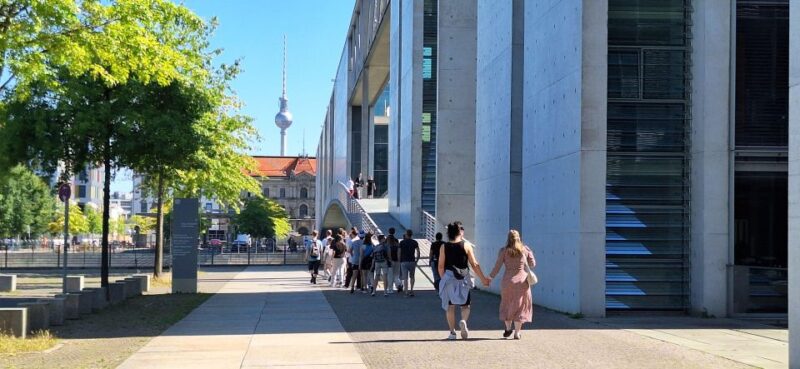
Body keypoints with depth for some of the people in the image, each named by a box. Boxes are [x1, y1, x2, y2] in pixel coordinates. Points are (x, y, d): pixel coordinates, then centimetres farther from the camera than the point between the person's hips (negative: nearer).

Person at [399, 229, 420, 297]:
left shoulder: (402, 242, 0)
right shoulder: (415, 242, 3)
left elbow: (399, 253, -1)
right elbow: (418, 252, -1)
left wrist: (399, 261, 8)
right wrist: (417, 260, 8)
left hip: (404, 261, -2)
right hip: (412, 261, 2)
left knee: (405, 278, -1)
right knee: (412, 277, 16)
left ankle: (406, 292, -6)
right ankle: (411, 291, 12)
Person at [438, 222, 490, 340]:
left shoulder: (444, 247, -1)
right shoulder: (466, 246, -4)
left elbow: (441, 266, 1)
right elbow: (474, 265, -3)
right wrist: (483, 279, 5)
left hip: (449, 277, 1)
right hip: (464, 278, -1)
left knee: (450, 306, 9)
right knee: (465, 305, 11)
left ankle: (452, 332, 9)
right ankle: (463, 321, -18)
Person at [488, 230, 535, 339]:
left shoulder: (504, 251, -5)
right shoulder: (525, 250, -1)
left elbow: (497, 266, -5)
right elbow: (533, 264, 7)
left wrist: (490, 277, 7)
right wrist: (530, 252, 21)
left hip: (508, 281, 0)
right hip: (522, 281, 0)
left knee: (507, 305, 18)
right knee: (520, 306, 8)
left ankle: (508, 328, 18)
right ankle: (517, 332, 8)